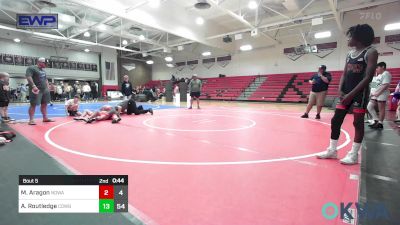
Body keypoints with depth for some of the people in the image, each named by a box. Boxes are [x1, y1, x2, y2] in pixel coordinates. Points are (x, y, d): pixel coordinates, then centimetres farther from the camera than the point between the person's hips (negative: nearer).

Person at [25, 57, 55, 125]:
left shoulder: (43, 70, 19)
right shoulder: (31, 68, -5)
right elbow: (28, 76, -18)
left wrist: (47, 88, 16)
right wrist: (33, 86, -28)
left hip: (44, 90, 8)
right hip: (36, 90, -8)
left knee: (44, 104, 9)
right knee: (33, 104, -5)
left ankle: (45, 118, 16)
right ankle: (31, 120, -3)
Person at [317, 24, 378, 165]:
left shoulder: (370, 52, -7)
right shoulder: (350, 54, 14)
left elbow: (368, 77, -14)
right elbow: (344, 74, 11)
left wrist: (351, 94, -20)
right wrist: (340, 90, -5)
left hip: (360, 92, -7)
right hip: (346, 92, 7)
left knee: (358, 122, -1)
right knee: (336, 120, 4)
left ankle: (354, 154, 9)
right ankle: (332, 150, 14)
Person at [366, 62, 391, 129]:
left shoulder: (386, 74, -10)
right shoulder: (379, 75, 19)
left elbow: (385, 85, -19)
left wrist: (377, 93, -22)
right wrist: (373, 92, 10)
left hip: (382, 94, -9)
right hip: (375, 94, 9)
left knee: (381, 109, -1)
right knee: (369, 107, 5)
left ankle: (380, 124, 6)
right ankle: (376, 120, 14)